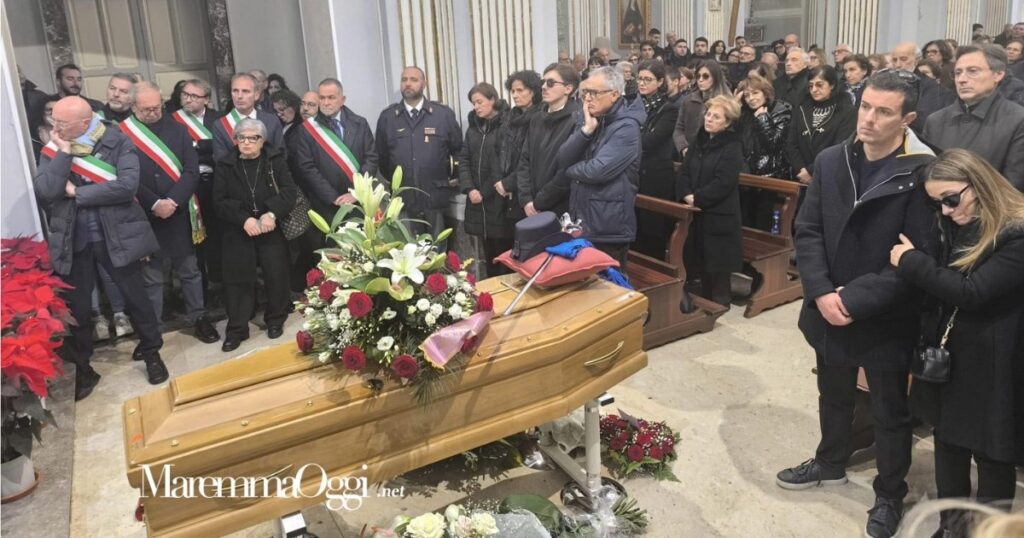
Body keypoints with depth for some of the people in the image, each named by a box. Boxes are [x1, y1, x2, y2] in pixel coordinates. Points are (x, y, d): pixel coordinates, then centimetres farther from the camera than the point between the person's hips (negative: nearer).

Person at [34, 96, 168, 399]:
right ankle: (82, 369, 29)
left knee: (136, 297, 10)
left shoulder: (117, 143, -8)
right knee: (76, 308, 12)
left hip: (116, 237, -3)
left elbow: (127, 185, -22)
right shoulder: (53, 150, 1)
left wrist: (76, 192, -14)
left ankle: (151, 352, 31)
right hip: (72, 241, 3)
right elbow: (44, 192, -11)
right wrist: (64, 152, -14)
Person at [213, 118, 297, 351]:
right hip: (238, 232, 0)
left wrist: (272, 213, -22)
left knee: (276, 275, 3)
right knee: (238, 279, 2)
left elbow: (289, 191, -7)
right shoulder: (225, 165, 2)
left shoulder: (275, 160, 1)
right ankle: (237, 328, 12)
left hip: (273, 230, 0)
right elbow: (219, 201, -3)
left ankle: (275, 320, 23)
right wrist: (244, 219, -17)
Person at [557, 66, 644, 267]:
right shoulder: (587, 118, 11)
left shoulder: (626, 127, -15)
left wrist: (571, 169, -4)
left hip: (608, 228, -8)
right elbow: (563, 159, 1)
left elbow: (598, 171, -24)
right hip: (579, 221, 8)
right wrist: (586, 130, -13)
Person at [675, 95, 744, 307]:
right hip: (697, 213, 7)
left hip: (719, 214, -6)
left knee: (717, 261, 1)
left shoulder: (732, 147, -9)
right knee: (700, 259, 13)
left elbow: (723, 183, -19)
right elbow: (683, 172, 6)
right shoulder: (700, 141, 12)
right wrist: (686, 195, -11)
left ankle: (719, 303, 14)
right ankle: (704, 301, 26)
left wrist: (697, 198, -17)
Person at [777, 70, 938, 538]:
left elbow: (919, 256, -19)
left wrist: (855, 300, -20)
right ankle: (830, 464, 48)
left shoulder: (921, 173, -17)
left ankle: (890, 495, 36)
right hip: (830, 310, 5)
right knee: (834, 397, 24)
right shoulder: (830, 161, -1)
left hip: (886, 319, -4)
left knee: (890, 412, 15)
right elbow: (807, 231, -1)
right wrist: (821, 293, -13)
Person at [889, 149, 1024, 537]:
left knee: (992, 455, 9)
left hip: (993, 366, -7)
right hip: (947, 356, 7)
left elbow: (971, 292, -25)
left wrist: (910, 261, -17)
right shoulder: (954, 227, 4)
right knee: (948, 445, 19)